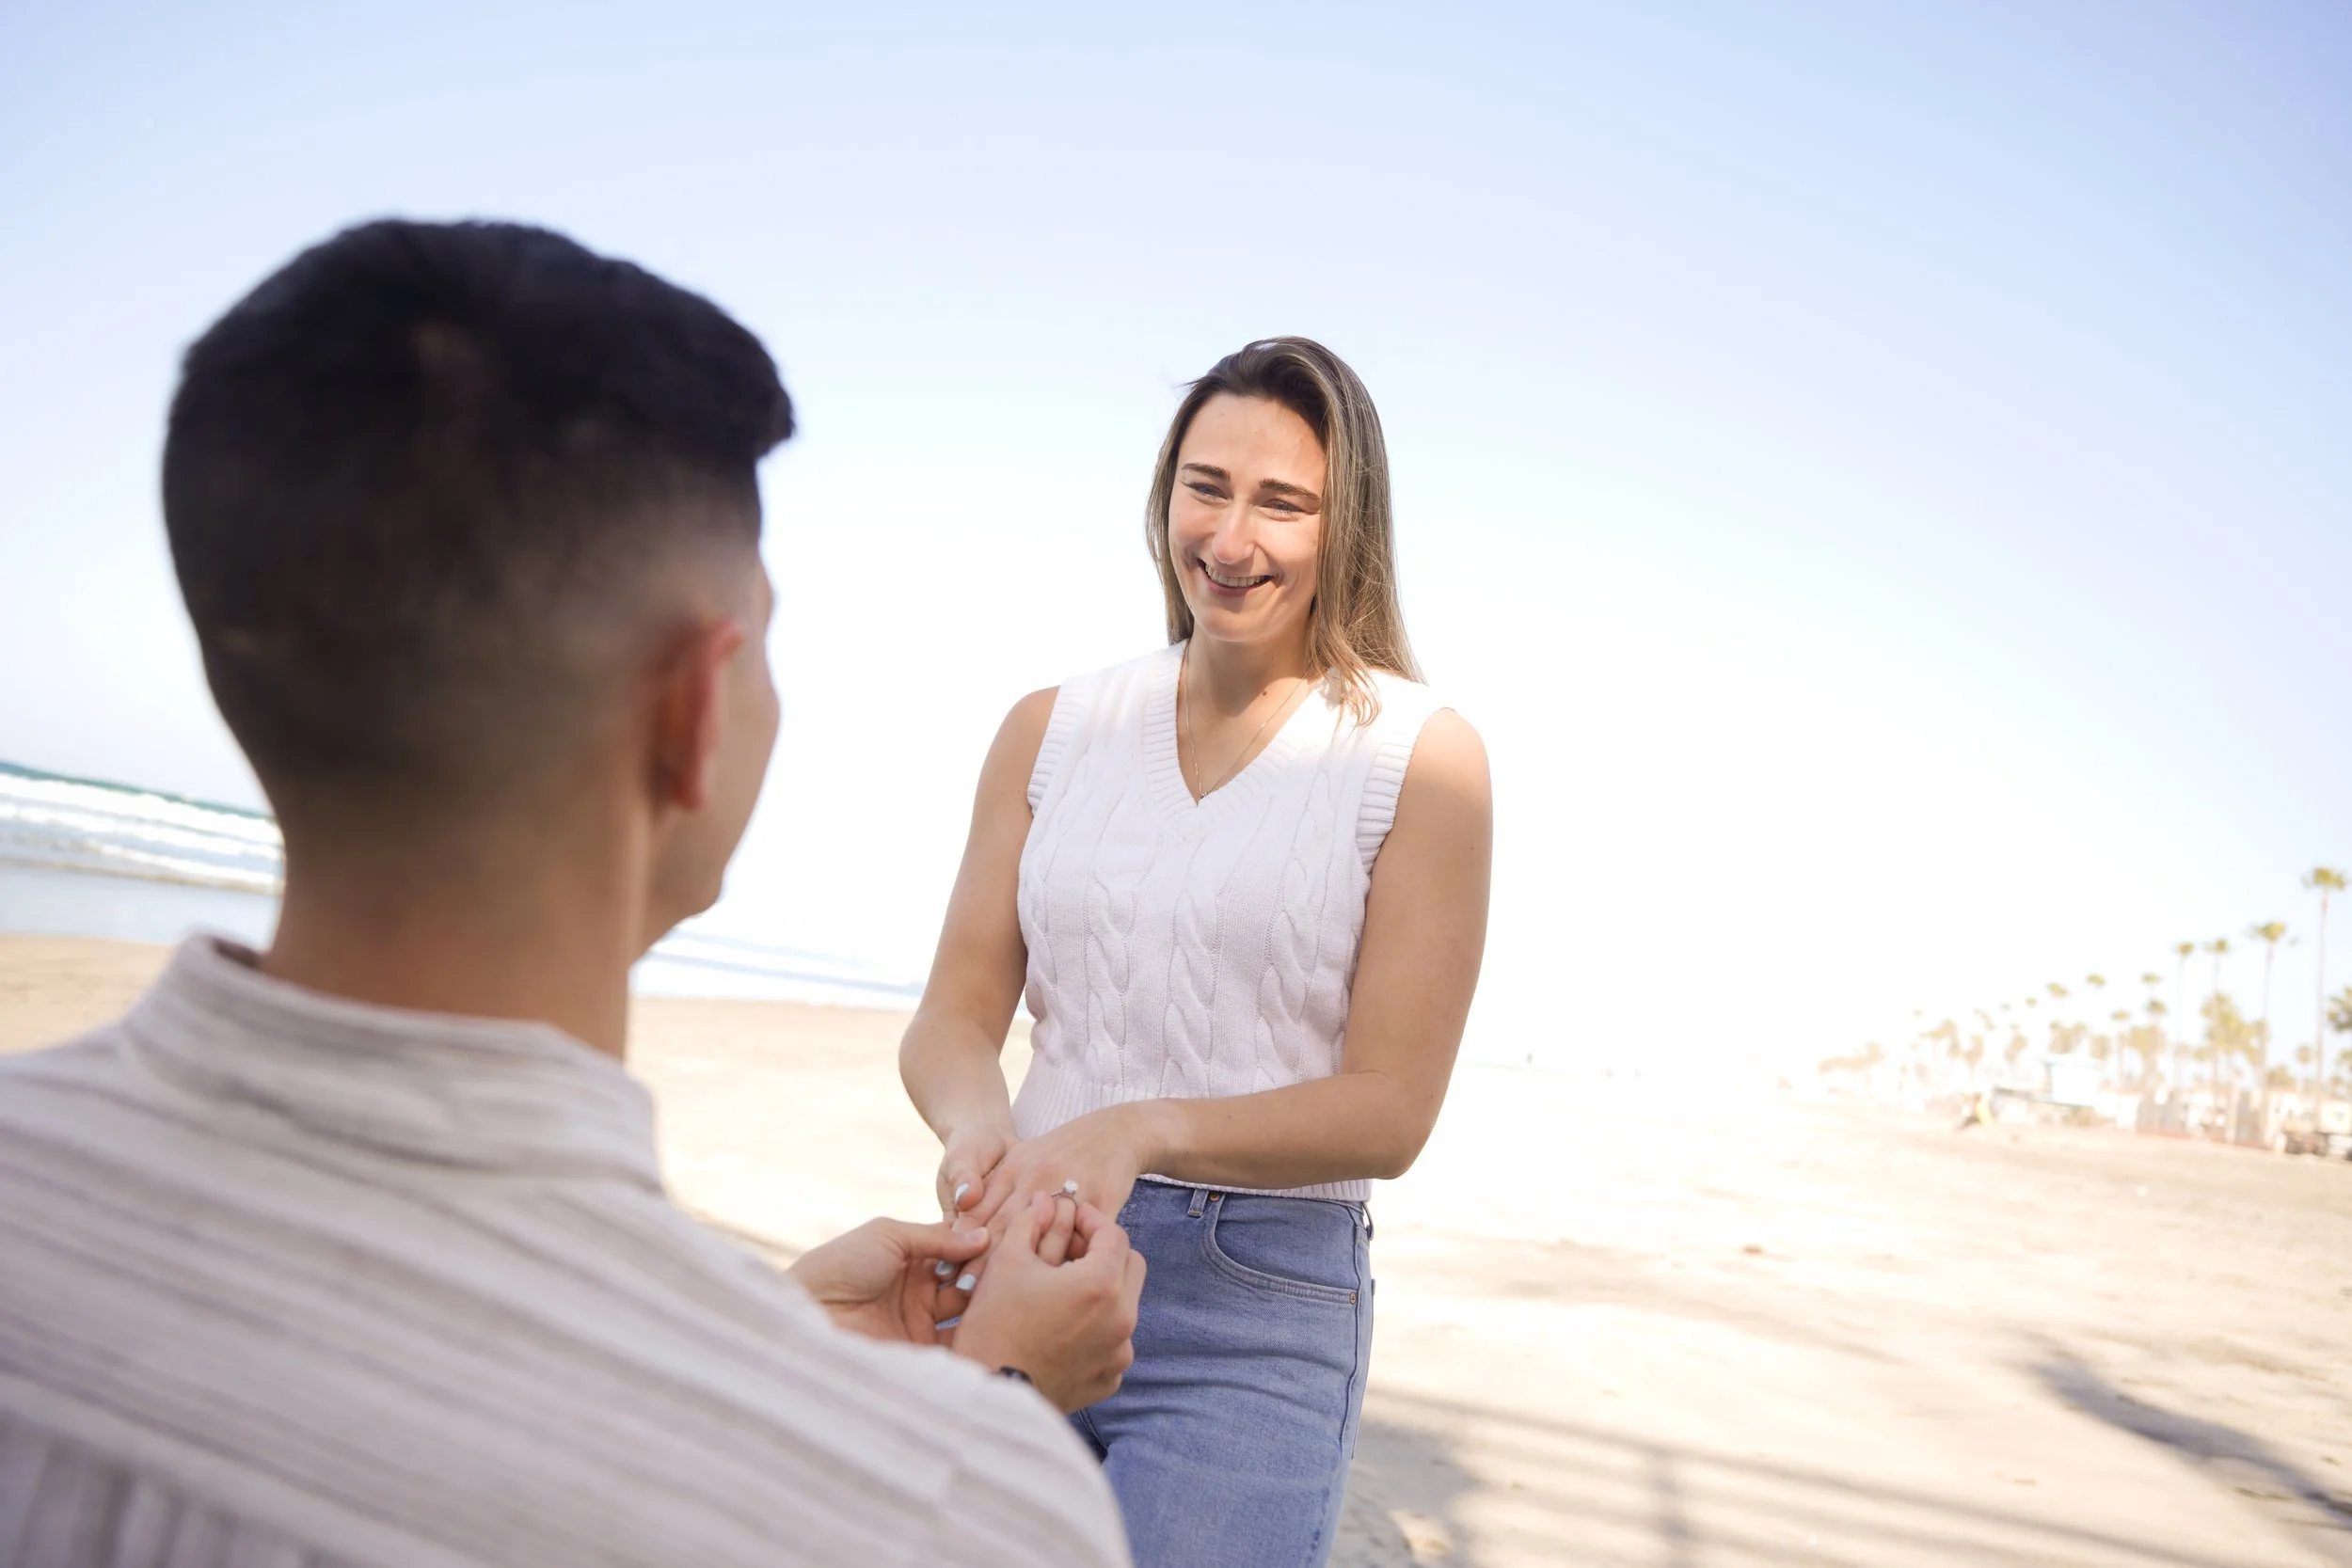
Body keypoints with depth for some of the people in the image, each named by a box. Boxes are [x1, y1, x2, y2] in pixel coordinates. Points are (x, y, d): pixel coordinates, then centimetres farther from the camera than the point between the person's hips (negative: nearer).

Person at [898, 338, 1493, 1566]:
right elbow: (954, 1018, 4)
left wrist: (1143, 1129, -23)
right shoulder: (1051, 729, 5)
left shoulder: (1420, 758, -5)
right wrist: (977, 1125, -19)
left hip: (1255, 1317, -3)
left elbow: (1389, 1112, -8)